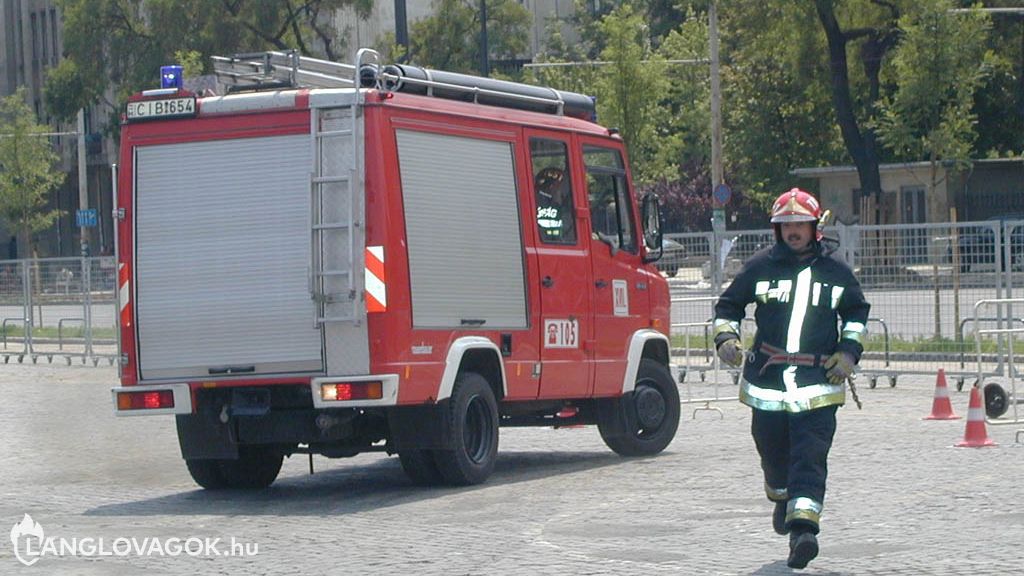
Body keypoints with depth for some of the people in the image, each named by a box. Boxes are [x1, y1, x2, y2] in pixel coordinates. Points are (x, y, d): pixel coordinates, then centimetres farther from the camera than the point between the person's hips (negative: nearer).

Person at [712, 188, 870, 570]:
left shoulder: (835, 271, 7)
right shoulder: (760, 267, 4)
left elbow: (857, 312, 22)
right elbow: (728, 305, 13)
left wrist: (849, 350, 8)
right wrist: (725, 337, -5)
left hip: (818, 382, -1)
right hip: (767, 377, 1)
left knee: (810, 456, -14)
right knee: (772, 450, 12)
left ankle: (804, 527, -22)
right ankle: (783, 499, 44)